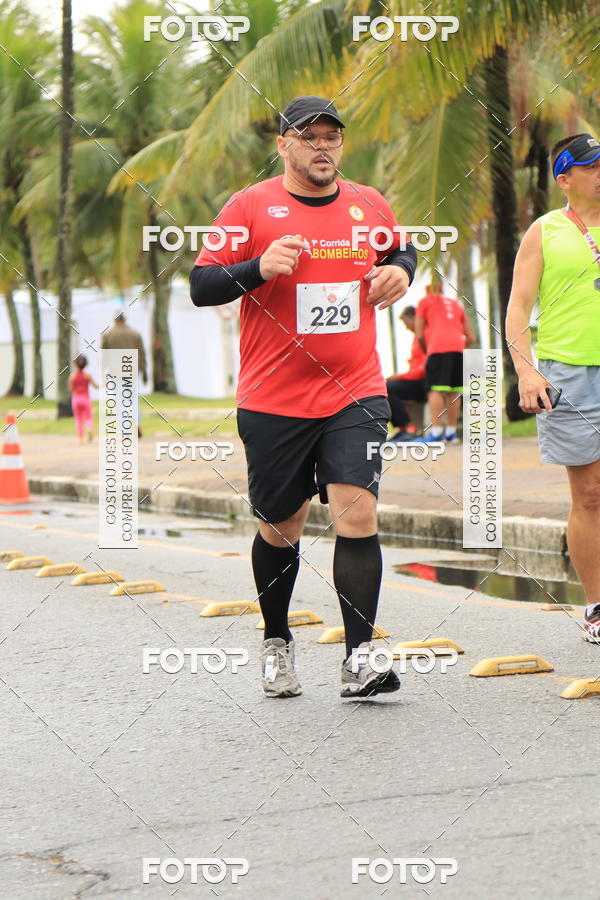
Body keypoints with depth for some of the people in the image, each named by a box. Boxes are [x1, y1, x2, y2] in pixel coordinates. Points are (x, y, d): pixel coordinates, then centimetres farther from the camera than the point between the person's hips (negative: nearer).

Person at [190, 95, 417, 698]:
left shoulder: (369, 206, 7)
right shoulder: (250, 207, -2)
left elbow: (402, 252, 27)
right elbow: (201, 286, -3)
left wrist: (400, 270, 3)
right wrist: (258, 269, -20)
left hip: (355, 397, 1)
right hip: (272, 400, -1)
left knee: (357, 515, -13)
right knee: (281, 529, 11)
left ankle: (358, 660, -12)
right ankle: (276, 642, 33)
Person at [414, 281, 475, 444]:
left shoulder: (425, 301, 17)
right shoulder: (455, 304, 30)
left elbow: (419, 335, 8)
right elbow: (471, 337, 25)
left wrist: (426, 351, 23)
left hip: (438, 347, -5)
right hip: (458, 346, 5)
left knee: (435, 389, -9)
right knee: (453, 391, 7)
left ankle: (436, 431, -17)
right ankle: (451, 432, 8)